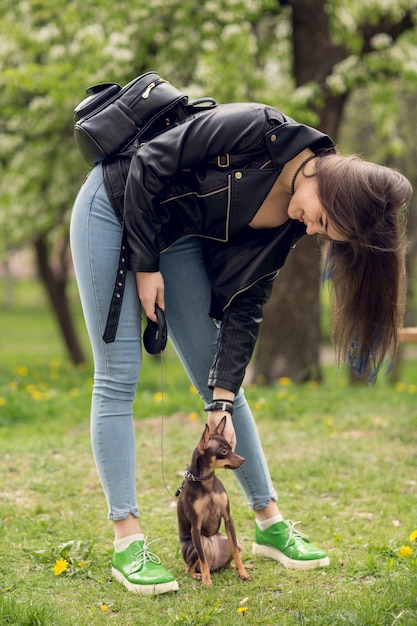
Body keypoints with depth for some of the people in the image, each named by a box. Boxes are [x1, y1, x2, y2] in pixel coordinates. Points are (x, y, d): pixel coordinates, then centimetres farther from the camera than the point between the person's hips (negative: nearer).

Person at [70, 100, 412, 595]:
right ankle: (127, 542, -3)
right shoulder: (260, 130, -29)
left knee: (219, 380, 4)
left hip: (177, 235, 6)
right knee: (118, 379, -7)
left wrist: (224, 401, -12)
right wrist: (145, 264, -17)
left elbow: (244, 303, -6)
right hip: (116, 206, -6)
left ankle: (269, 521, 13)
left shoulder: (289, 224, -8)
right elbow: (149, 164, -24)